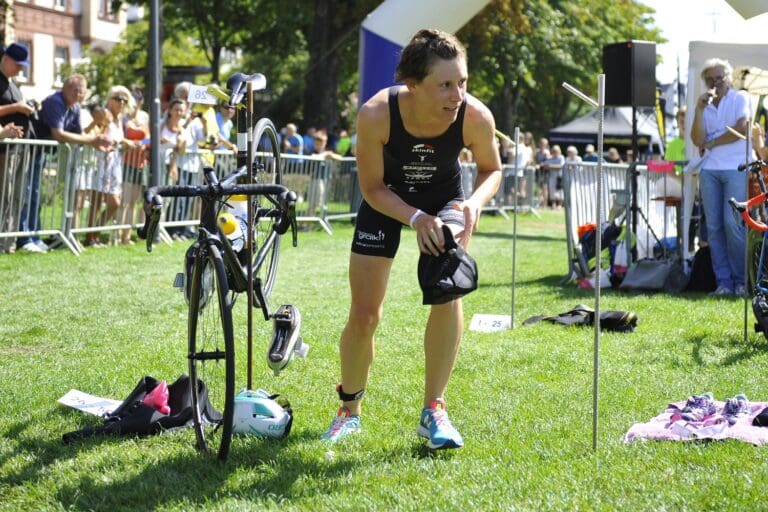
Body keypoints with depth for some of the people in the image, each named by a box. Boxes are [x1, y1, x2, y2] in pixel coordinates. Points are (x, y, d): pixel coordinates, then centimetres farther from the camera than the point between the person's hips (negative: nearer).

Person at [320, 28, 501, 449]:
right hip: (387, 198, 0)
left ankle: (433, 410, -9)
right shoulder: (376, 115, -36)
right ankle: (350, 410, 27)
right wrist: (416, 219, -36)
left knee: (447, 291, -23)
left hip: (444, 196, 1)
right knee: (363, 316, 0)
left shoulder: (476, 117, -32)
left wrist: (475, 202, -29)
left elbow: (491, 169, -9)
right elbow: (373, 188, -20)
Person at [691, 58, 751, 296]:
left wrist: (711, 143, 0)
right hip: (709, 170, 4)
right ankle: (723, 281, 1)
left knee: (732, 223, -13)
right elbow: (698, 140, 5)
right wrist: (699, 109, -4)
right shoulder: (704, 105, 18)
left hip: (735, 168, -4)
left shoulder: (740, 98, 7)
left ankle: (741, 280, -5)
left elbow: (742, 129, -8)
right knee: (713, 226, -2)